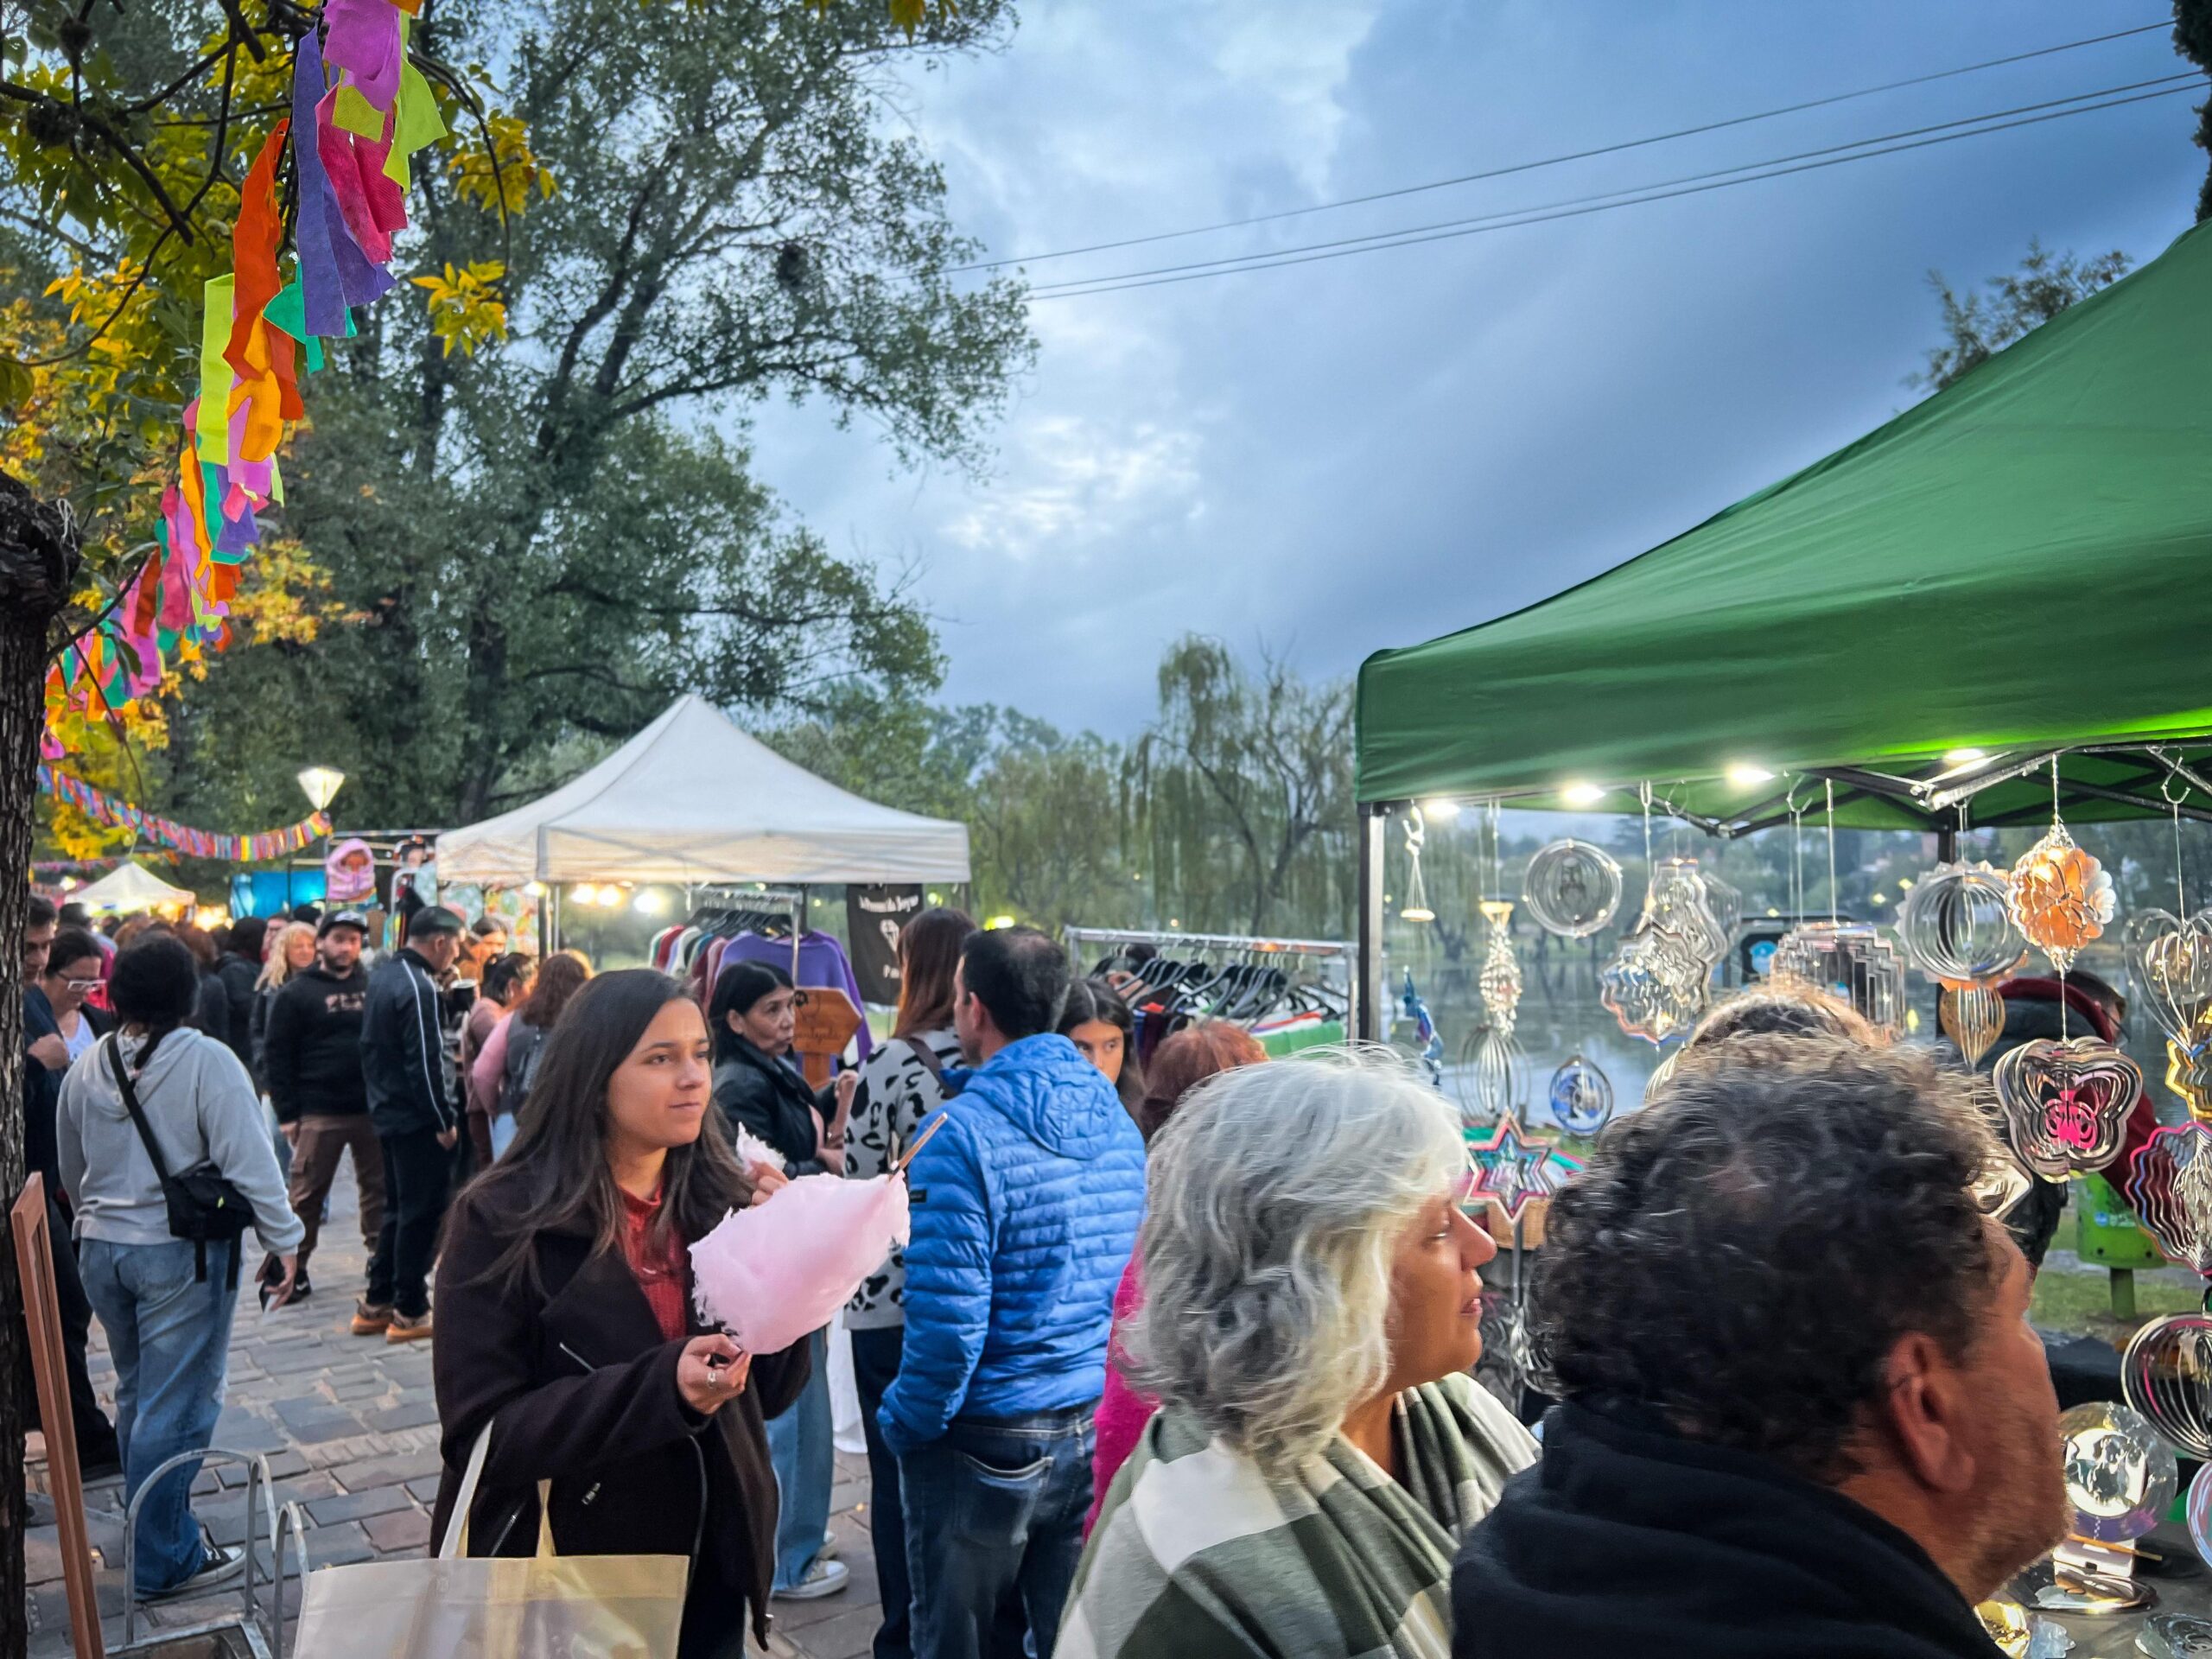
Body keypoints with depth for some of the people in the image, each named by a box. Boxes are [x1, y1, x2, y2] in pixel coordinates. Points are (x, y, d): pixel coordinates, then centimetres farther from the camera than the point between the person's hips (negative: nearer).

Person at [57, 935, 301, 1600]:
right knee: (176, 1405, 1)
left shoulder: (87, 1066, 3)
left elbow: (71, 1172, 15)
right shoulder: (208, 1061, -16)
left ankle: (152, 1524, 36)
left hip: (101, 1247, 7)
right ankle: (164, 1559, 8)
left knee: (137, 1393, 21)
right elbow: (250, 1163, -18)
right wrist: (282, 1241, -9)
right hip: (180, 1252, -6)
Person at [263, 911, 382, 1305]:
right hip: (319, 1113, -3)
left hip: (371, 1109, 3)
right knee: (306, 1194, 4)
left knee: (378, 1187, 8)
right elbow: (279, 1056, -4)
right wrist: (287, 1114, -8)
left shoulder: (372, 987, 8)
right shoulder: (297, 992, -1)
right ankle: (294, 1268, 15)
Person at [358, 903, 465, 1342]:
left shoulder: (383, 974, 9)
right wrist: (444, 1121, -15)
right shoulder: (417, 987, -21)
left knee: (399, 1209, 18)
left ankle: (376, 1304, 24)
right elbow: (425, 1062, -22)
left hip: (388, 1111, 10)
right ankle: (409, 1313, 7)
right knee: (421, 1214, 0)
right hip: (417, 1119, -10)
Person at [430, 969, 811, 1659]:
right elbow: (480, 1435, -18)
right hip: (560, 1583, -4)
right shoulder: (505, 1220, -15)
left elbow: (771, 1391, 0)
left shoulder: (725, 1202, -3)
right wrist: (659, 1389, -30)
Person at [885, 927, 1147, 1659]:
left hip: (984, 1443, -5)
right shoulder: (1117, 1120, 0)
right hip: (1095, 1428, 6)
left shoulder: (963, 1135, -21)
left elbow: (947, 1319, -22)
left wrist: (907, 1425, -7)